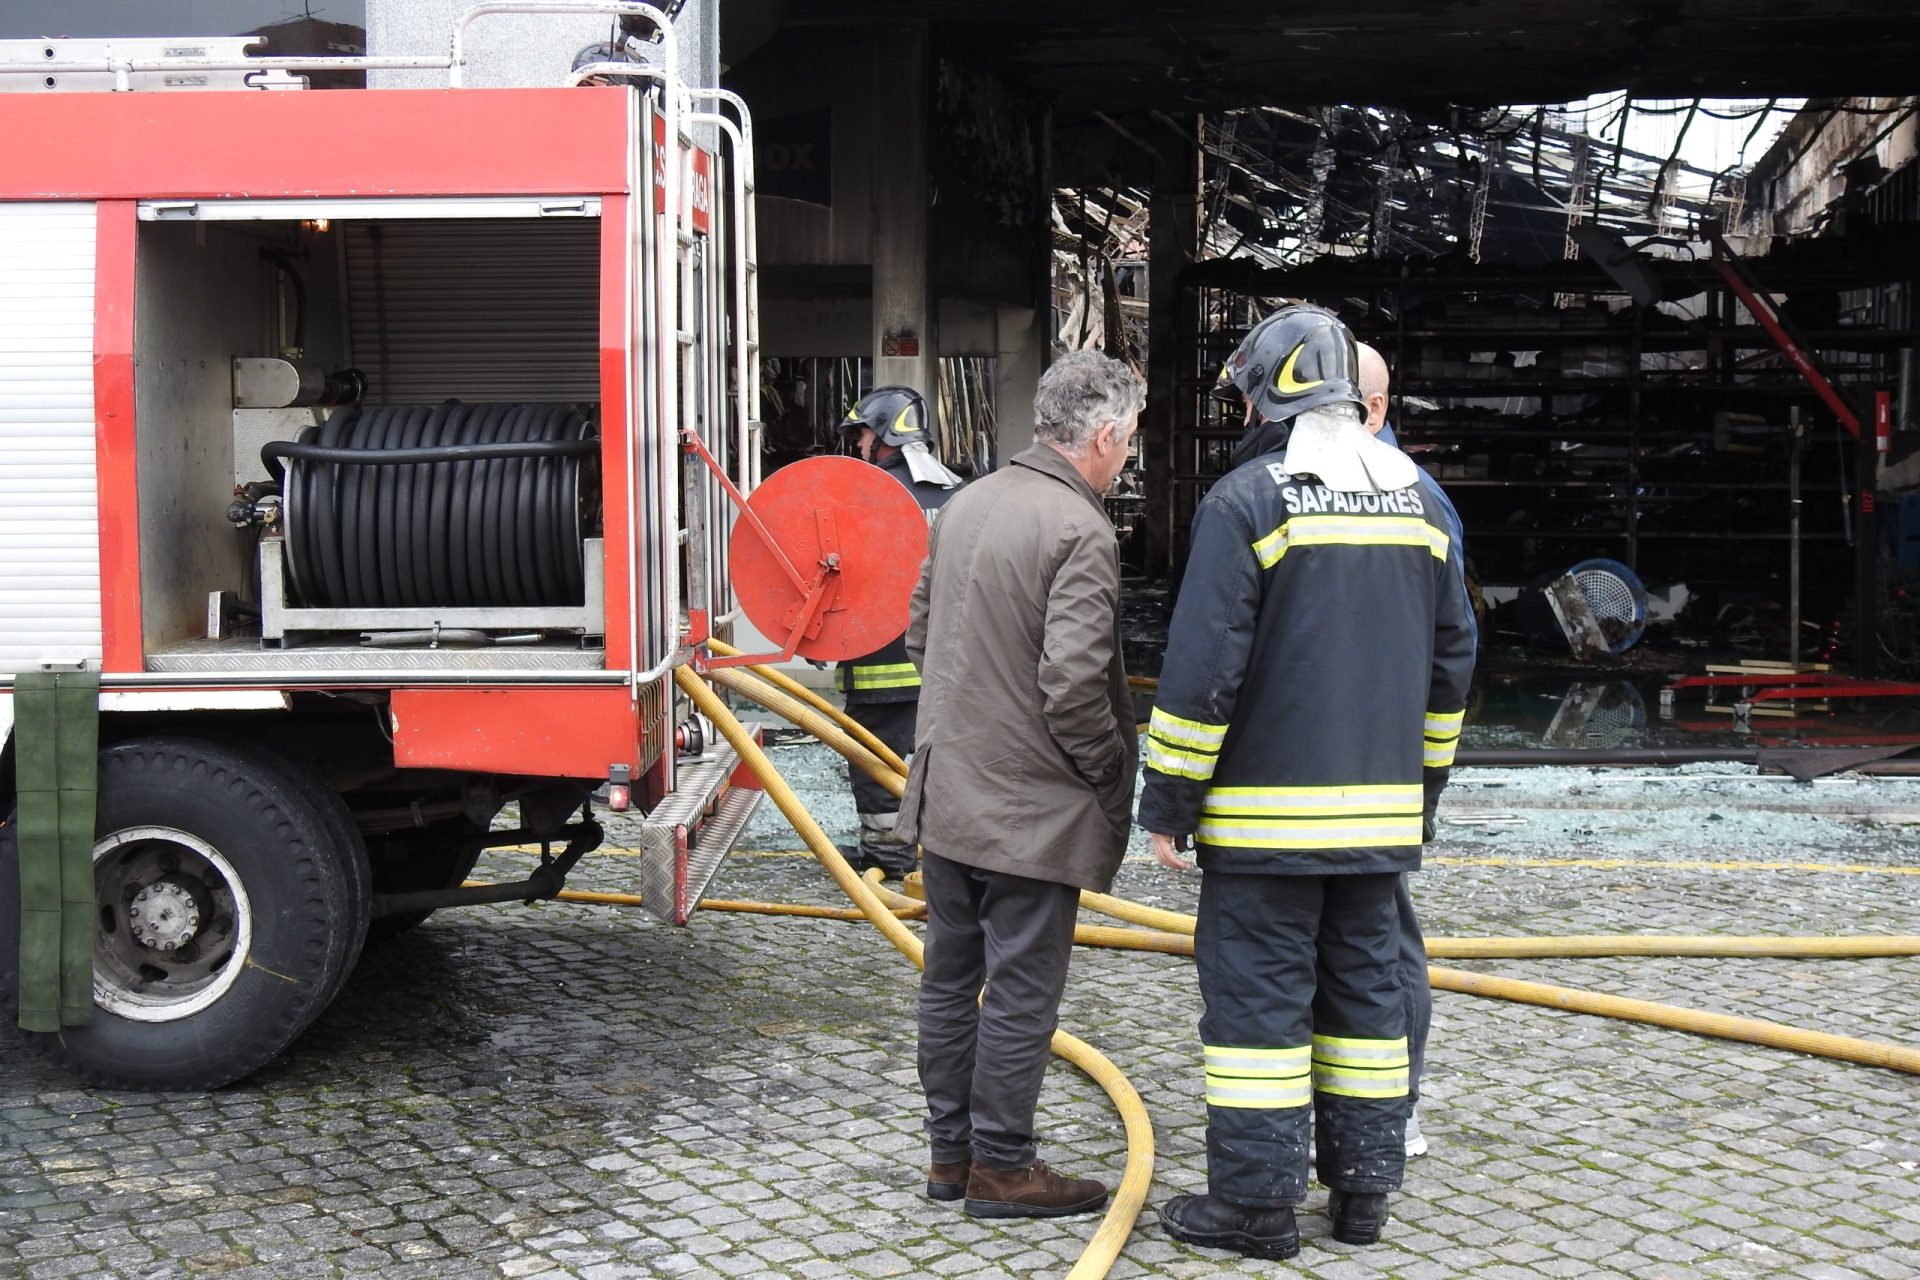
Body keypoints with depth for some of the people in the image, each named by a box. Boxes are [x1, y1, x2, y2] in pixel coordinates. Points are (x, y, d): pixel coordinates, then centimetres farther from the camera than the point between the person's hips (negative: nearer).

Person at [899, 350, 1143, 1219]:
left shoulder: (966, 503, 7)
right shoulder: (1081, 532, -18)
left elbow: (920, 632, 15)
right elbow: (1072, 685, -23)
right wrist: (1110, 780, -8)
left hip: (945, 791, 8)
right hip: (1031, 809, -8)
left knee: (950, 978, 15)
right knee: (1020, 992, 4)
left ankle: (950, 1150, 27)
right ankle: (1001, 1167, 14)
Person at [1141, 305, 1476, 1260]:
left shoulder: (1247, 498, -10)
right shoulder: (1414, 497, 11)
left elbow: (1202, 668, -14)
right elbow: (1450, 661, 16)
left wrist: (1168, 803, -8)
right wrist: (1421, 782, 23)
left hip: (1266, 808, -6)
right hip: (1379, 810, 7)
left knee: (1257, 995, 0)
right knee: (1364, 989, 13)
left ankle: (1256, 1200, 5)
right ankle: (1363, 1187, 20)